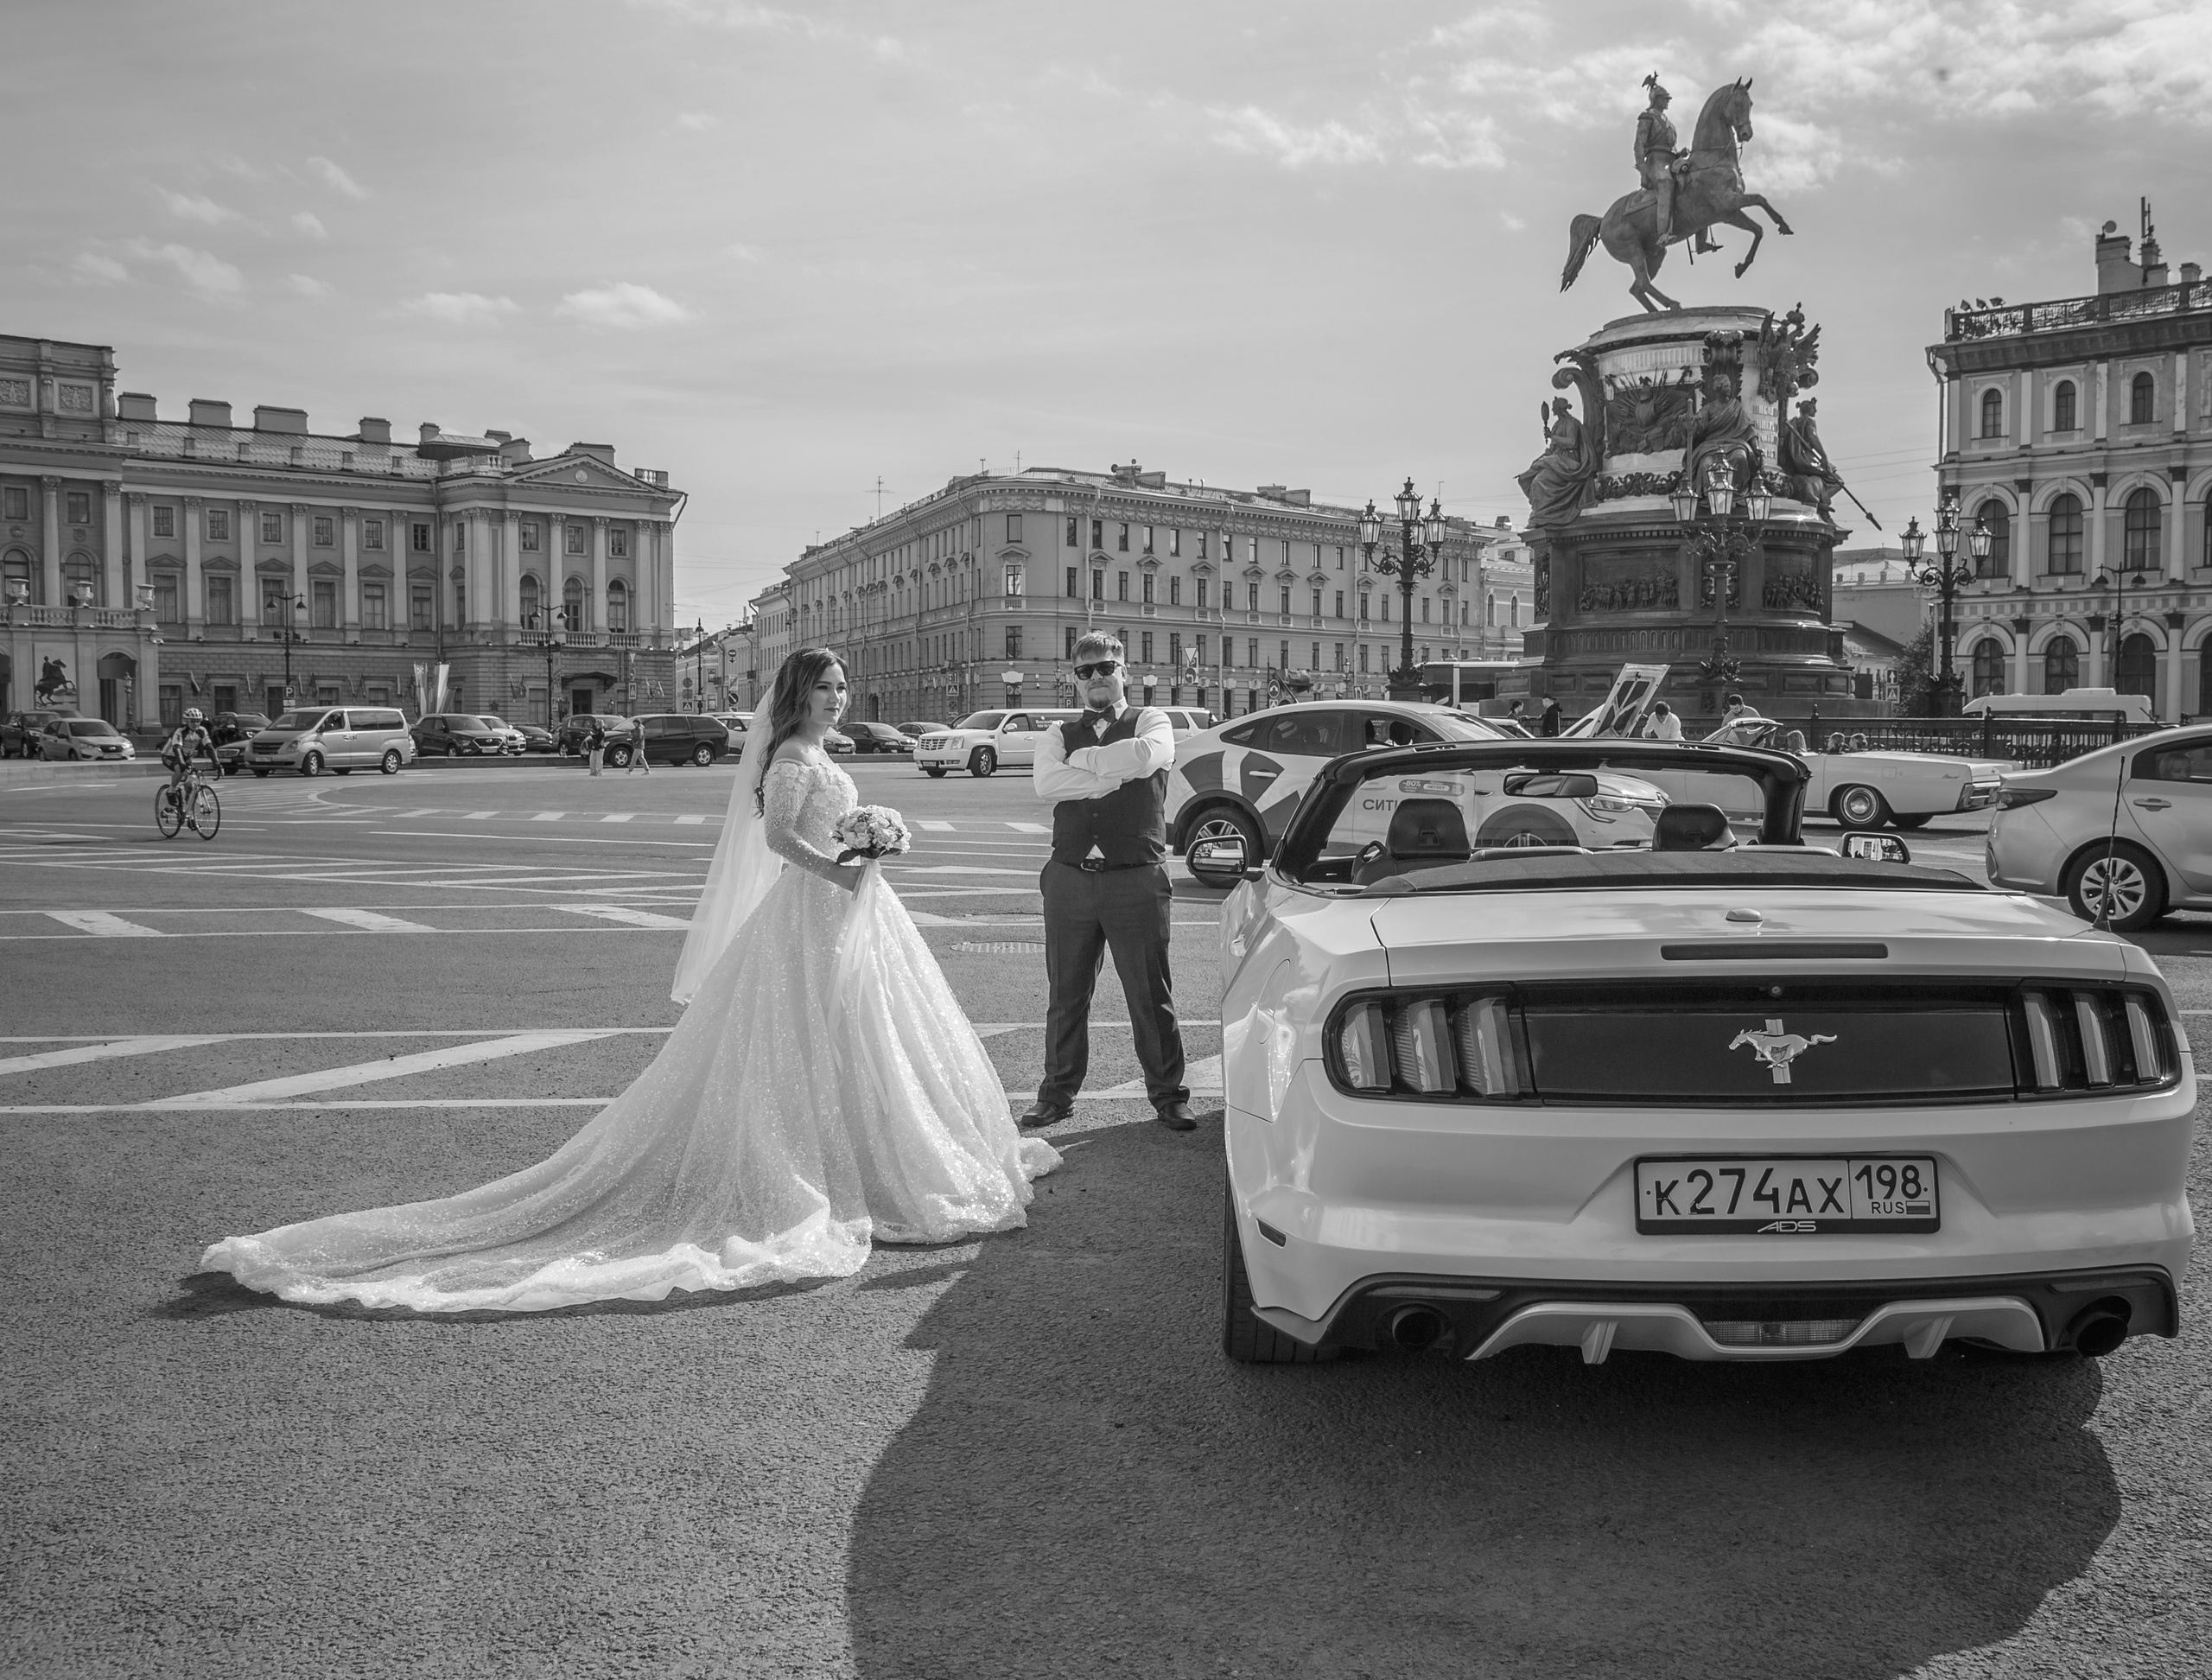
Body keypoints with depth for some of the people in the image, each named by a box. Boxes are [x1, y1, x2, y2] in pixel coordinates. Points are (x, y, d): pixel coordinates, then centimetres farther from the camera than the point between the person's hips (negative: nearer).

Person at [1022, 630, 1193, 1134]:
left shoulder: (1151, 721, 7)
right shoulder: (1059, 735, 14)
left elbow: (1147, 756, -18)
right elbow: (1047, 783, -7)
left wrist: (1082, 758, -6)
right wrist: (1115, 773, -12)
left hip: (1137, 879, -3)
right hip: (1070, 879, 3)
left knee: (1151, 995, 3)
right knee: (1065, 995, 10)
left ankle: (1168, 1094, 15)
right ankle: (1057, 1093, 22)